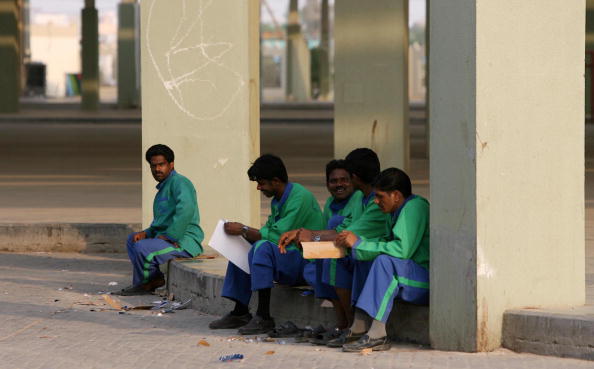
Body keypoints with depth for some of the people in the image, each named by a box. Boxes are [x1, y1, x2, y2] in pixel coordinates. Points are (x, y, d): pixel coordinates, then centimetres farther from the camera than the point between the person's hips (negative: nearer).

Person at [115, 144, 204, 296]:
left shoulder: (179, 182, -11)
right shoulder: (163, 187, 22)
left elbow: (186, 209, -30)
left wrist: (169, 236, -25)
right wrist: (146, 233, 8)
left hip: (185, 242, -11)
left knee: (142, 248, -29)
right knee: (132, 239, 22)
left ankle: (147, 283, -2)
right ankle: (156, 279, 2)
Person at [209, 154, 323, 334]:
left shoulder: (300, 197, -18)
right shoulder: (278, 200, 13)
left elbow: (279, 235, -24)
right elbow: (270, 230, 14)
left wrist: (244, 230, -17)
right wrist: (244, 234, -4)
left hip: (305, 263, -10)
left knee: (263, 247, -32)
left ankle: (264, 317, -31)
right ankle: (240, 312, 3)